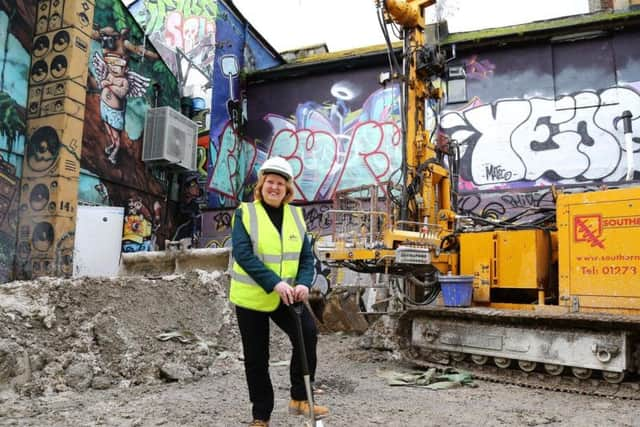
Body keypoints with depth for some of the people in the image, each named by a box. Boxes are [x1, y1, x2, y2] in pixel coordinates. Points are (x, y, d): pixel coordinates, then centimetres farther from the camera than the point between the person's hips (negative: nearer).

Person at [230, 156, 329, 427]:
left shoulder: (295, 215, 5)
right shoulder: (245, 213, -7)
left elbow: (306, 255, 3)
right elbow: (243, 254, -19)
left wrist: (304, 283, -17)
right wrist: (275, 283, -28)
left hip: (286, 297, 3)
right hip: (251, 297, -2)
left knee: (308, 333, -19)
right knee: (256, 358, 6)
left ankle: (300, 398, -1)